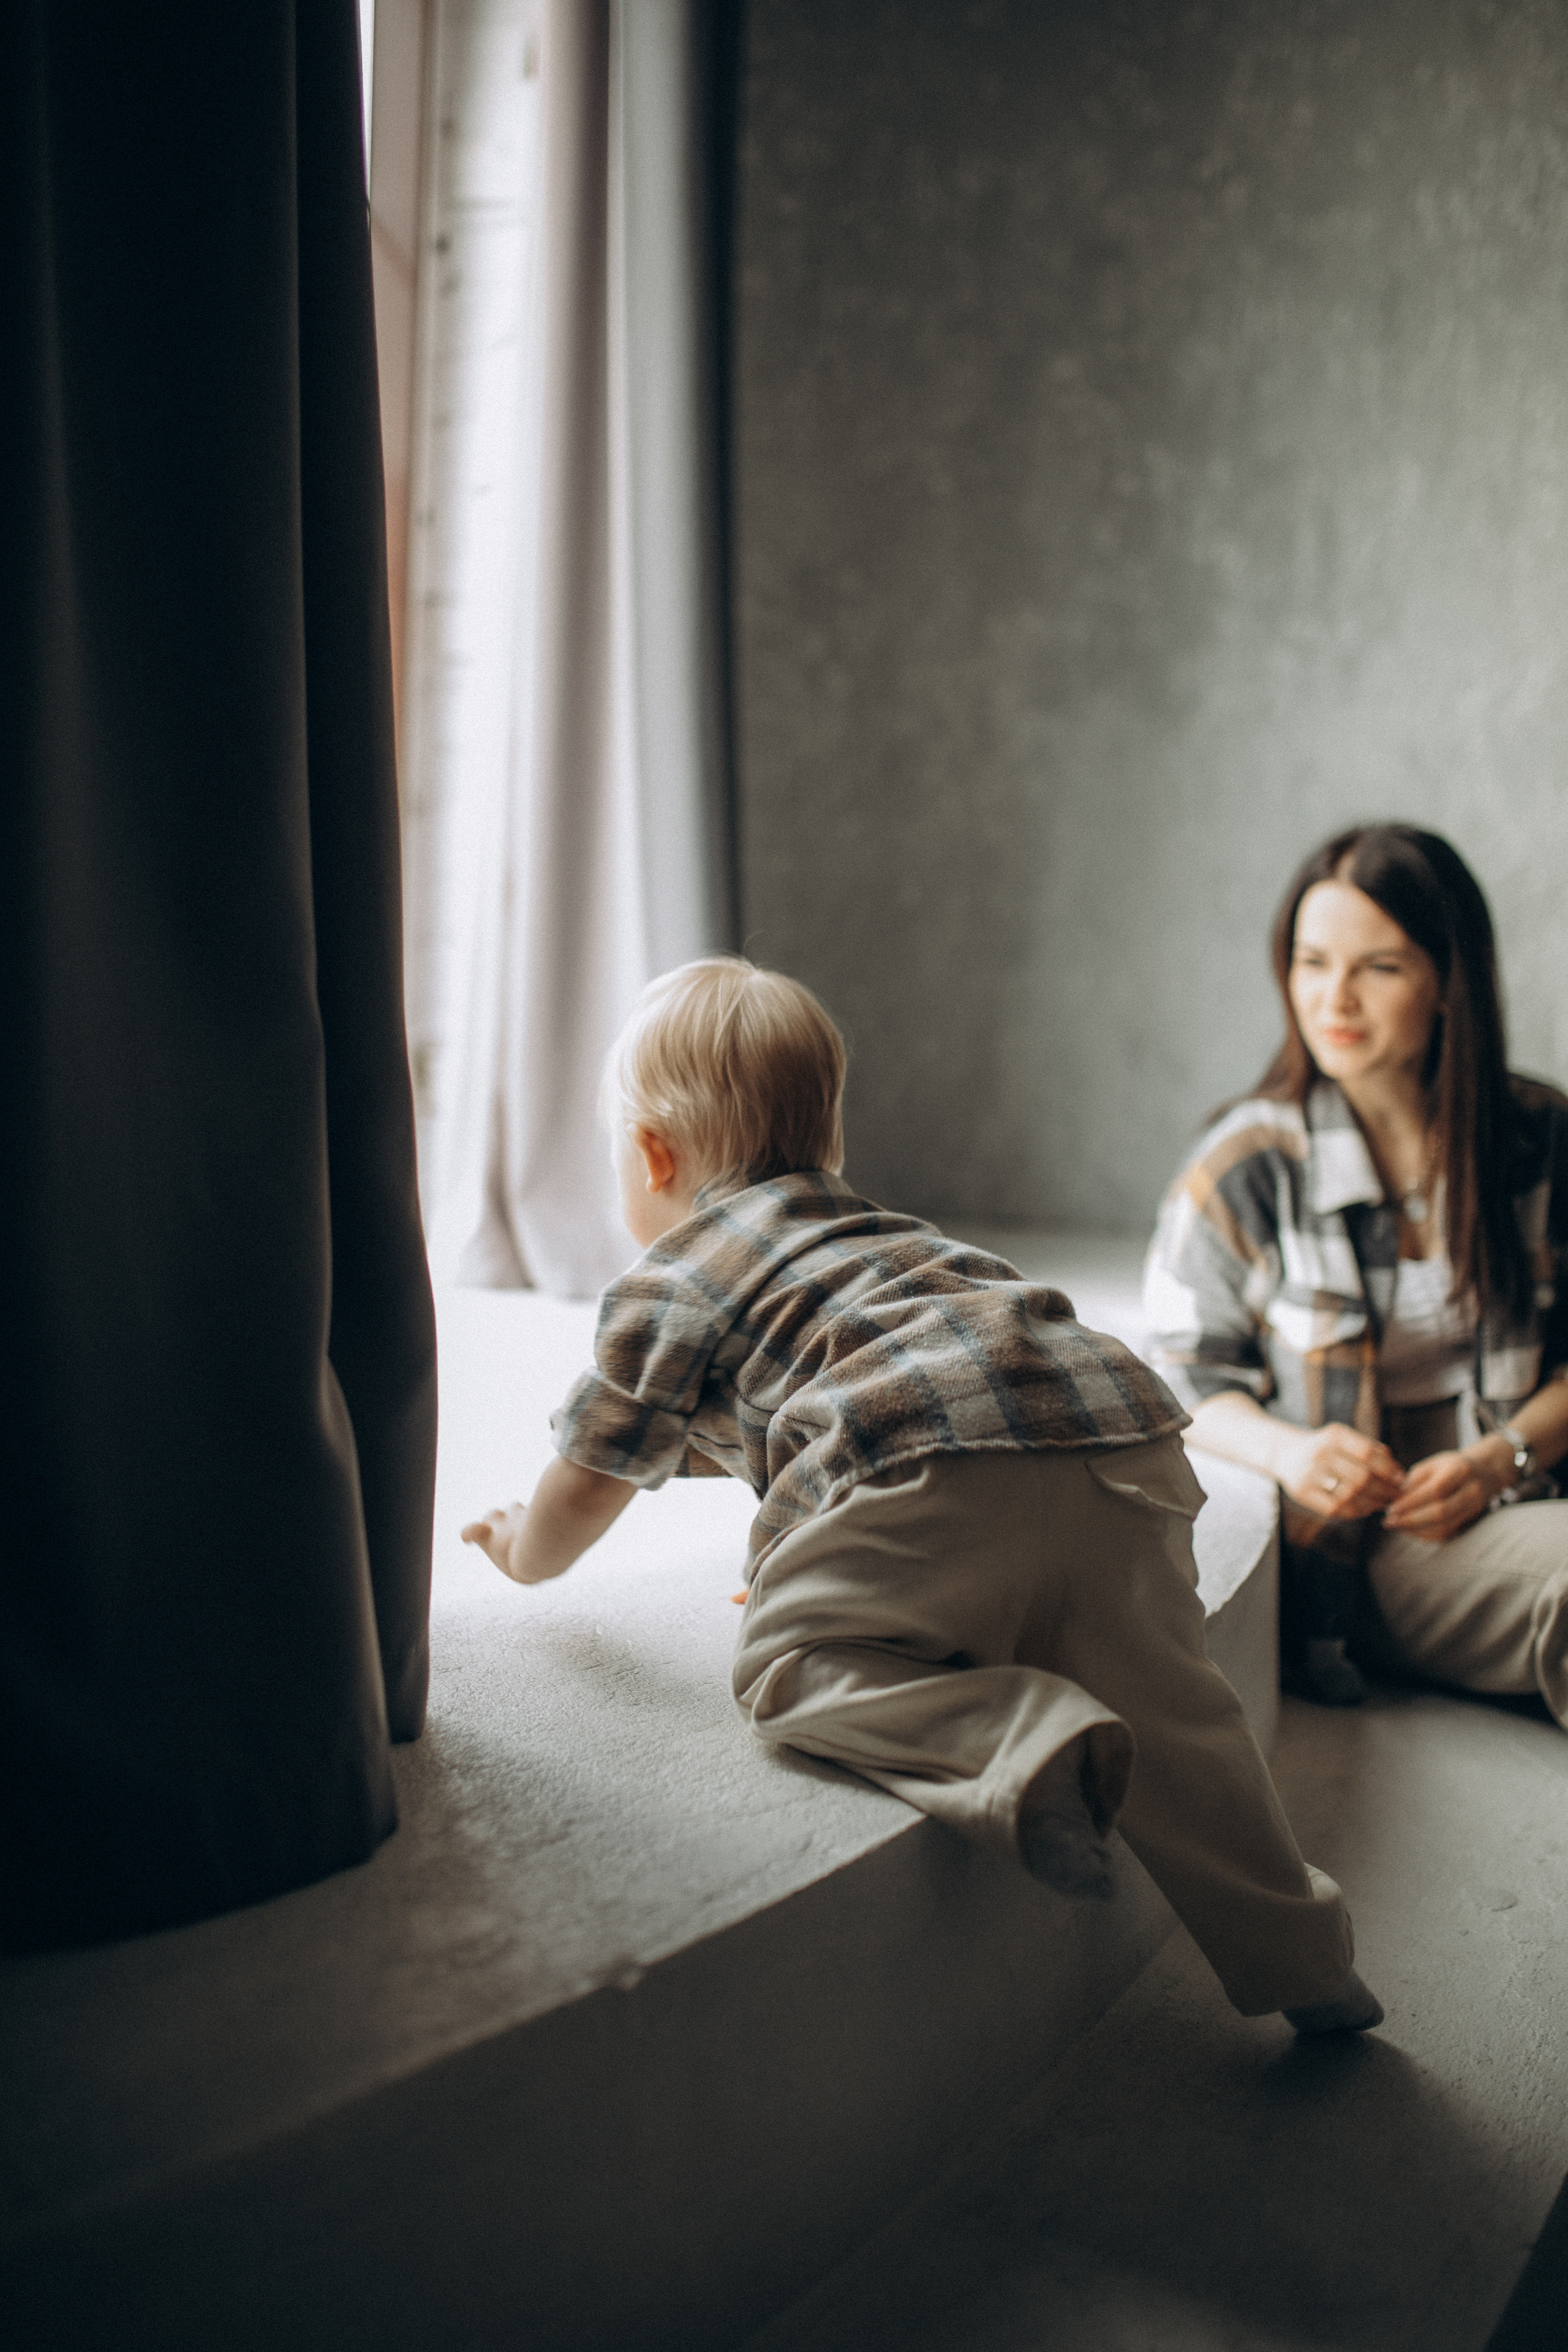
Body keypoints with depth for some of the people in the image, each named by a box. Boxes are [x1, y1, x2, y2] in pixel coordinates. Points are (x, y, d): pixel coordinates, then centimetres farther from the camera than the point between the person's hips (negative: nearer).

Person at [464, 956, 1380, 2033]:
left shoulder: (668, 1286, 18)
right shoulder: (872, 1228, 40)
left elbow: (581, 1497, 25)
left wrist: (519, 1546, 46)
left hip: (936, 1465, -8)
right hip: (1120, 1438, 8)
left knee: (790, 1664, 2)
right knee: (1169, 1705, 20)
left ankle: (1024, 1741, -19)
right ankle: (1300, 1961, 27)